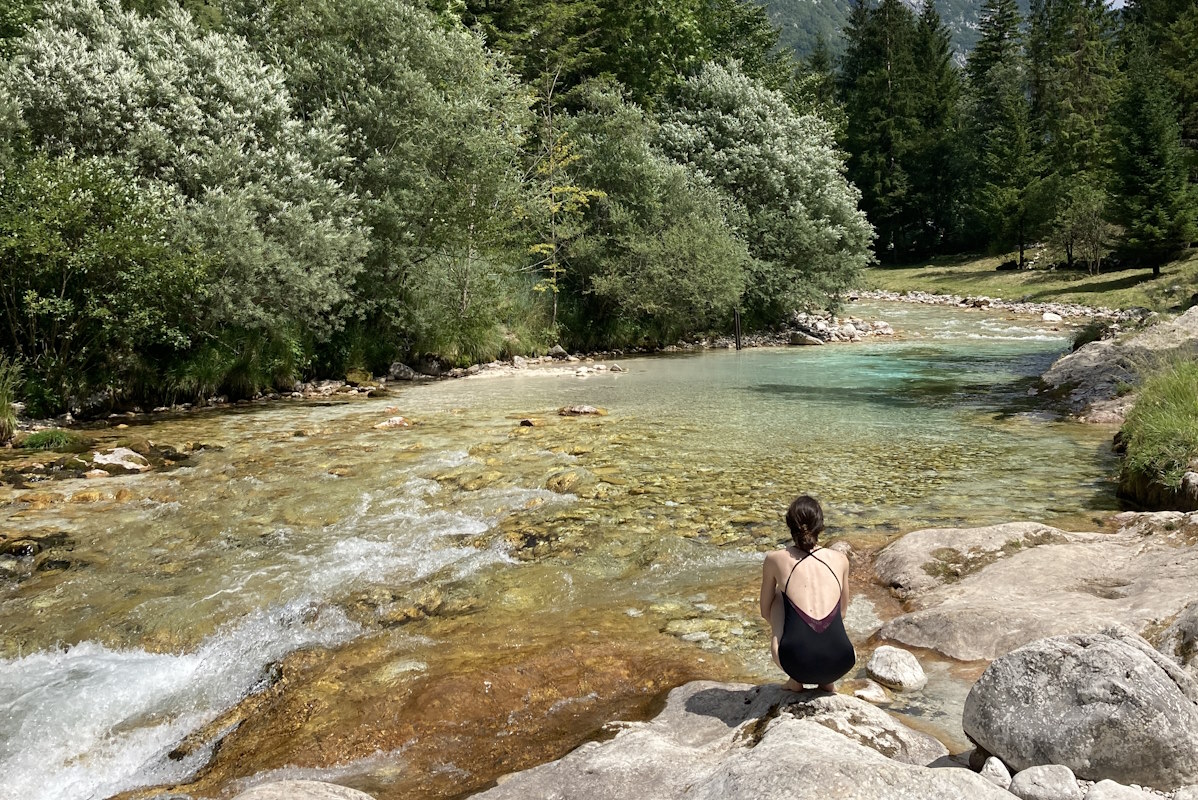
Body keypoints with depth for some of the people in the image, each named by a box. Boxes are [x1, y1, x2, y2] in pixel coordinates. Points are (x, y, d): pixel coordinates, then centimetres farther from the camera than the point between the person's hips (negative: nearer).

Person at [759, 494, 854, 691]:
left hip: (796, 662, -3)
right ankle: (828, 681, 18)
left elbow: (765, 611, 20)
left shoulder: (775, 559, 6)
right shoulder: (840, 560, 11)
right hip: (839, 665, 3)